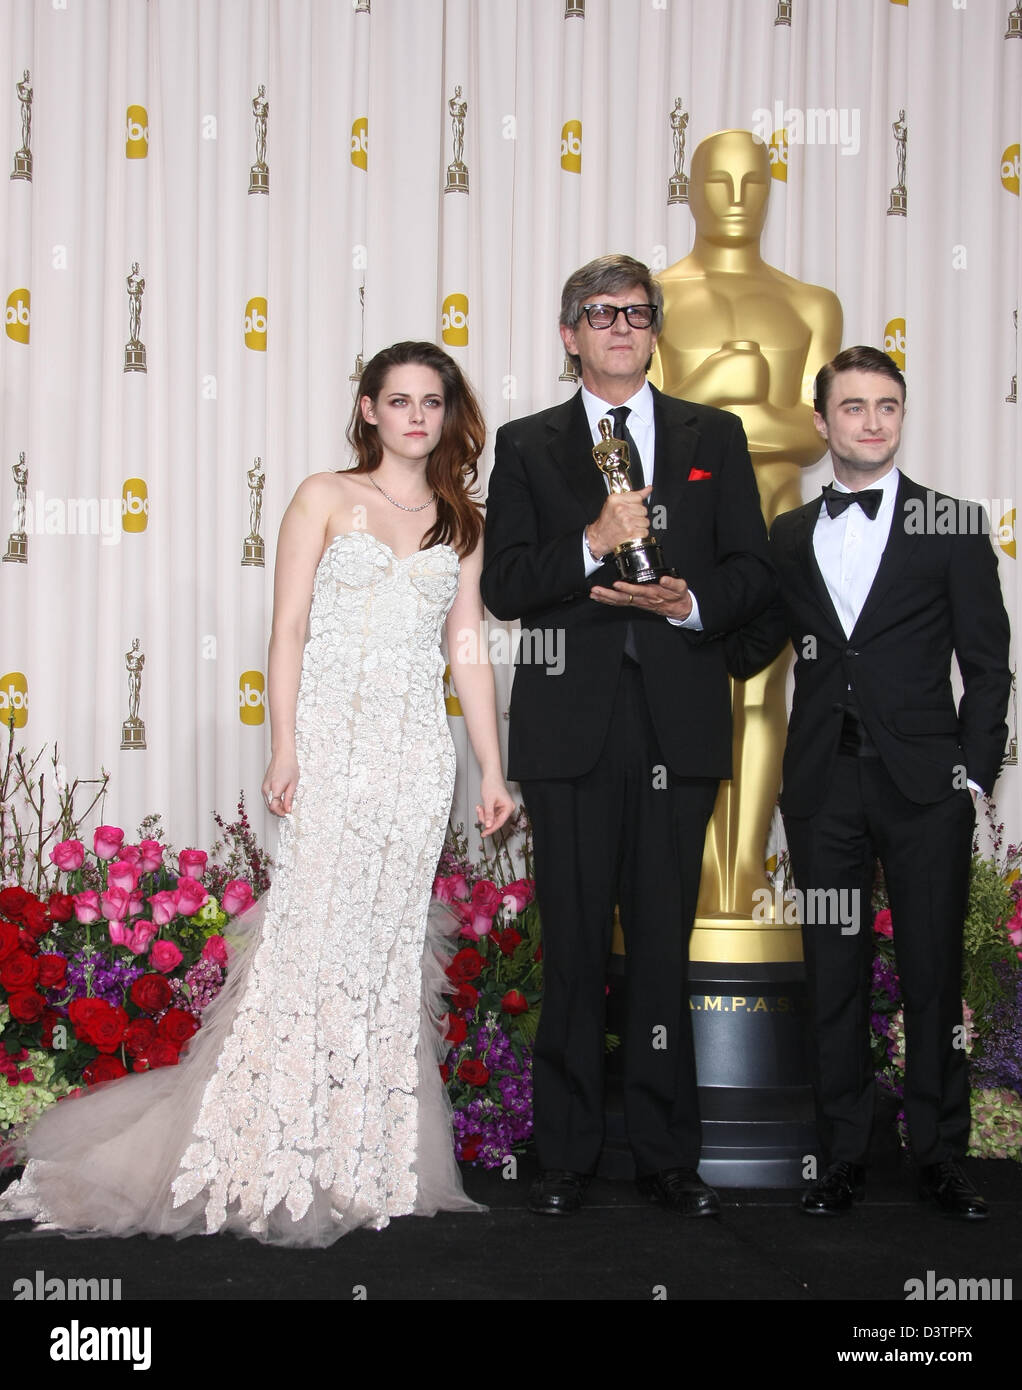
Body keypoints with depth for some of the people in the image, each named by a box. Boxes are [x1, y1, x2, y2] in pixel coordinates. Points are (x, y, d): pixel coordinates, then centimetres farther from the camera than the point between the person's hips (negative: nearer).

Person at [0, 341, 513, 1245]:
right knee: (318, 932, -9)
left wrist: (494, 772, 8)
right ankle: (278, 1160, -2)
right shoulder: (326, 498, 5)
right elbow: (289, 629, -1)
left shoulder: (462, 524, 14)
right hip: (332, 738, -3)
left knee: (389, 944, 3)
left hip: (418, 754, 3)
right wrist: (284, 751, -10)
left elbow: (469, 653, 13)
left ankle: (367, 1161, 11)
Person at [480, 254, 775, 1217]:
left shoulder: (714, 437, 12)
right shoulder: (527, 445, 9)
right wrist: (592, 547, -16)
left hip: (677, 725, 1)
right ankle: (566, 1156, 13)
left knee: (664, 941, 5)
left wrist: (692, 602, -12)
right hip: (570, 727, -1)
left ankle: (666, 1155, 13)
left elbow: (754, 572, 8)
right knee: (574, 946, 3)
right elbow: (502, 586, 0)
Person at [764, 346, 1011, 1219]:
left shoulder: (954, 525, 4)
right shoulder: (788, 537, 12)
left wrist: (974, 773, -5)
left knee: (934, 974, 2)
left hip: (924, 785, -2)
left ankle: (941, 1156, 13)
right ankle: (844, 1155, 16)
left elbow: (988, 663, 2)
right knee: (834, 973, 7)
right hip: (824, 785, 2)